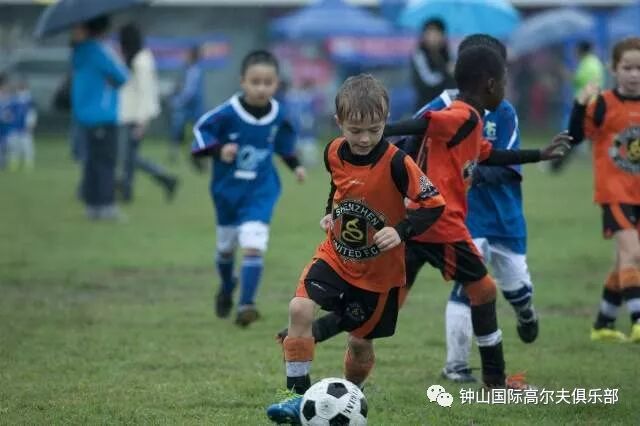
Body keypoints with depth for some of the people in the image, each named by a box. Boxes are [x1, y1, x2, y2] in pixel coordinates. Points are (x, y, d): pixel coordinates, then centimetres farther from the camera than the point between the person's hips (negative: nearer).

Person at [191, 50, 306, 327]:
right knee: (226, 247, 20)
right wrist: (218, 150, -27)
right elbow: (201, 129, -11)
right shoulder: (227, 113, -21)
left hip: (260, 192, 0)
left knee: (254, 246, -19)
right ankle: (226, 289, 50)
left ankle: (246, 304, -15)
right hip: (227, 189, 0)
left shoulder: (278, 115, -8)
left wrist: (295, 165, 10)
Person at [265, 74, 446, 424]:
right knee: (300, 308, -21)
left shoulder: (396, 163, -23)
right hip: (335, 257, 3)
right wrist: (331, 211, 3)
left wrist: (401, 230, -31)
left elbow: (433, 205, -19)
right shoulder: (333, 153, -7)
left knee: (360, 340, 10)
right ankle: (300, 395, -16)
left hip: (379, 270, -3)